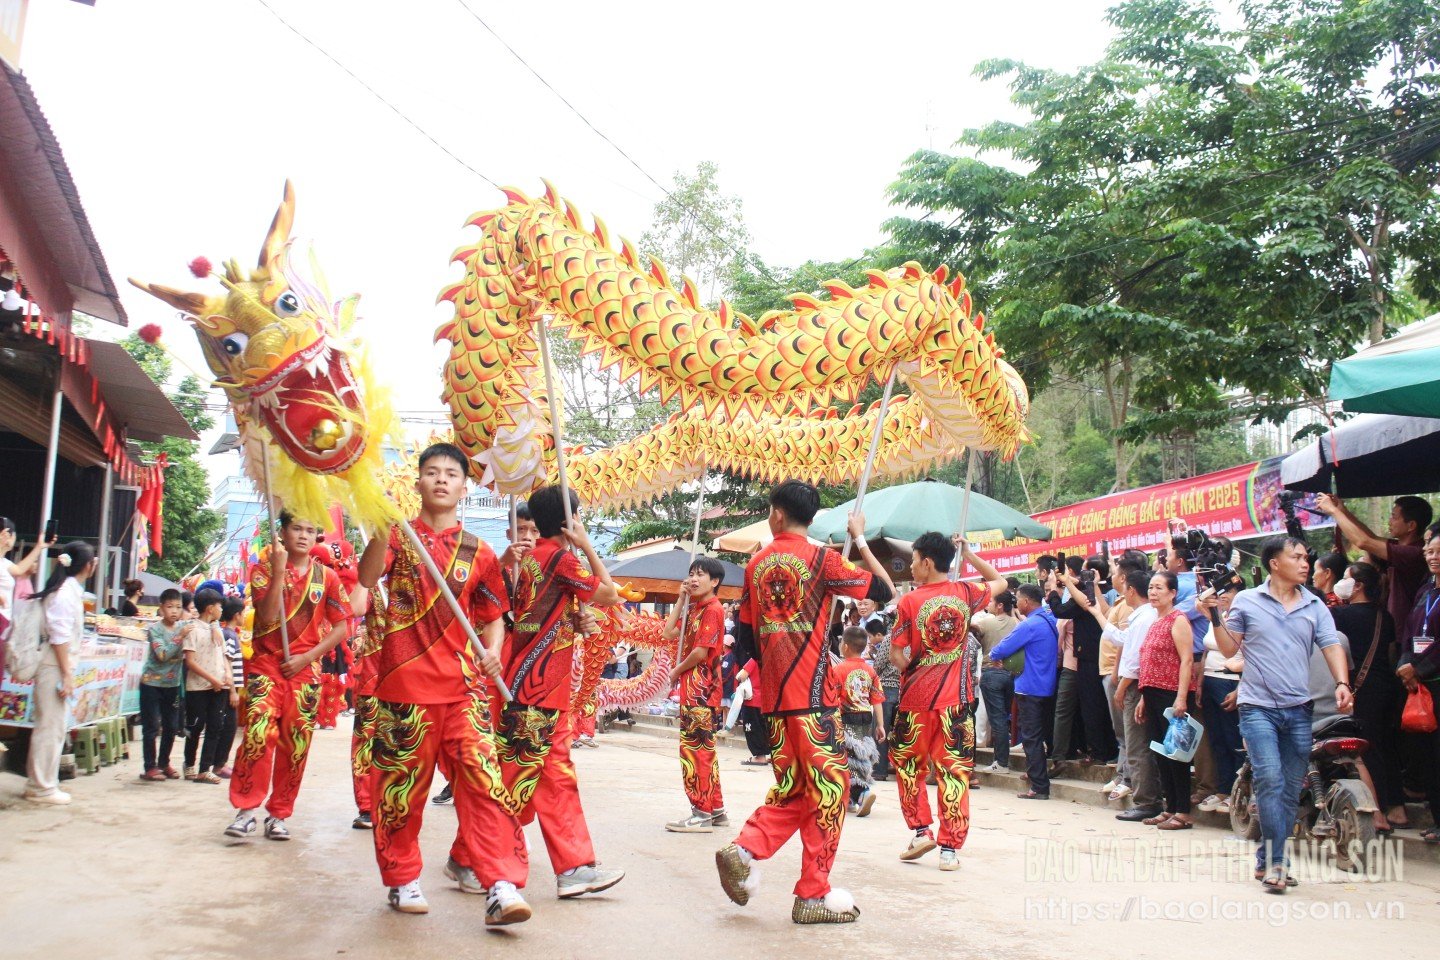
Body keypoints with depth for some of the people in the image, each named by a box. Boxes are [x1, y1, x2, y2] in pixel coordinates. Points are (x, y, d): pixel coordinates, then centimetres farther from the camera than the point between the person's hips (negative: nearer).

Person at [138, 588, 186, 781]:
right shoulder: (154, 629, -9)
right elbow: (163, 655, -18)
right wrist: (180, 638, -24)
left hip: (172, 684, 5)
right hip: (152, 683, -5)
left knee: (172, 727, 10)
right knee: (151, 727, 0)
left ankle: (164, 764, 23)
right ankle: (150, 767, 6)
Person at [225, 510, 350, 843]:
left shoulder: (326, 576, 6)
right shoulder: (264, 569, 3)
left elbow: (340, 628, 5)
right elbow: (268, 616, -12)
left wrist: (307, 657, -6)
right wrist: (279, 570, -19)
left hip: (305, 669, 2)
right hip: (265, 664, -2)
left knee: (295, 745, 2)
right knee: (257, 734, -18)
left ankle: (279, 813, 14)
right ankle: (246, 809, -9)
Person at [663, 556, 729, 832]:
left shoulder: (712, 609, -13)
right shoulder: (694, 609, 15)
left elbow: (701, 652, -19)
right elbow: (669, 633, 14)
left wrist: (676, 671, -4)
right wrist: (682, 599, 11)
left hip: (701, 687, -10)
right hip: (692, 686, 10)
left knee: (695, 747, -8)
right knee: (703, 747, 14)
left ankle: (702, 814, -4)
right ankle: (716, 809, 22)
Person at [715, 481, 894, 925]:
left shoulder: (756, 564, 10)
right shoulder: (820, 558, -6)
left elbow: (745, 636, 13)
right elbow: (882, 590, -5)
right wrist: (860, 539, 5)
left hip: (773, 695, 6)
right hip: (813, 692, -6)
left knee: (792, 788, 17)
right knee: (829, 786, 3)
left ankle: (744, 850, 0)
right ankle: (813, 894, 6)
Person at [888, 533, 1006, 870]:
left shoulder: (909, 602, -8)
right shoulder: (965, 593, 0)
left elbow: (897, 654, -8)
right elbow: (999, 582, 21)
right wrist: (968, 554, 17)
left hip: (916, 699, -2)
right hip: (956, 699, 2)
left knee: (908, 766, 17)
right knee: (954, 772, 5)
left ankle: (921, 831, 12)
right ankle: (950, 848, 6)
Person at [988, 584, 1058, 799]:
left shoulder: (1029, 625, -19)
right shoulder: (1049, 622, 11)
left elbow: (1001, 650, -18)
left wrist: (994, 656, 5)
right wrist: (1007, 659, 10)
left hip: (1030, 688, -9)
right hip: (1045, 687, 9)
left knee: (1031, 738, -4)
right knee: (1036, 735, 21)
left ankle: (1039, 787, -3)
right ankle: (1036, 772, 31)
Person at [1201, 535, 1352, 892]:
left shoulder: (1315, 606, 8)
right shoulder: (1246, 601, 2)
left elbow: (1332, 647, 0)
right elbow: (1230, 649, 5)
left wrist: (1342, 684, -16)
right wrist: (1215, 619, -10)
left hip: (1298, 709, 3)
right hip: (1258, 706, -3)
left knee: (1291, 789, 8)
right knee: (1270, 779, -17)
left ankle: (1268, 860, 20)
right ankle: (1275, 859, -8)